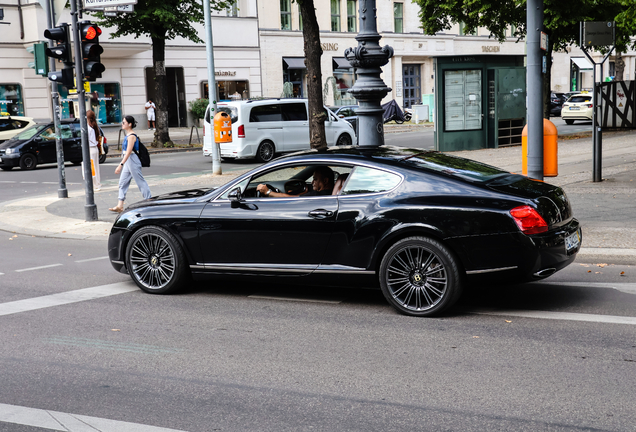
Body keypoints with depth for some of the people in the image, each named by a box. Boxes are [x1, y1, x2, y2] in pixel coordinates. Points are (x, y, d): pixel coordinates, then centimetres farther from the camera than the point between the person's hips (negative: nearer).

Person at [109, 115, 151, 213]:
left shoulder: (131, 136, -17)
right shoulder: (128, 136, 11)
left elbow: (128, 152, -24)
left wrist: (121, 165, -29)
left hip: (132, 160, -10)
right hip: (127, 162, 10)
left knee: (140, 182, -2)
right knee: (122, 183, 9)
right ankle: (120, 206, 11)